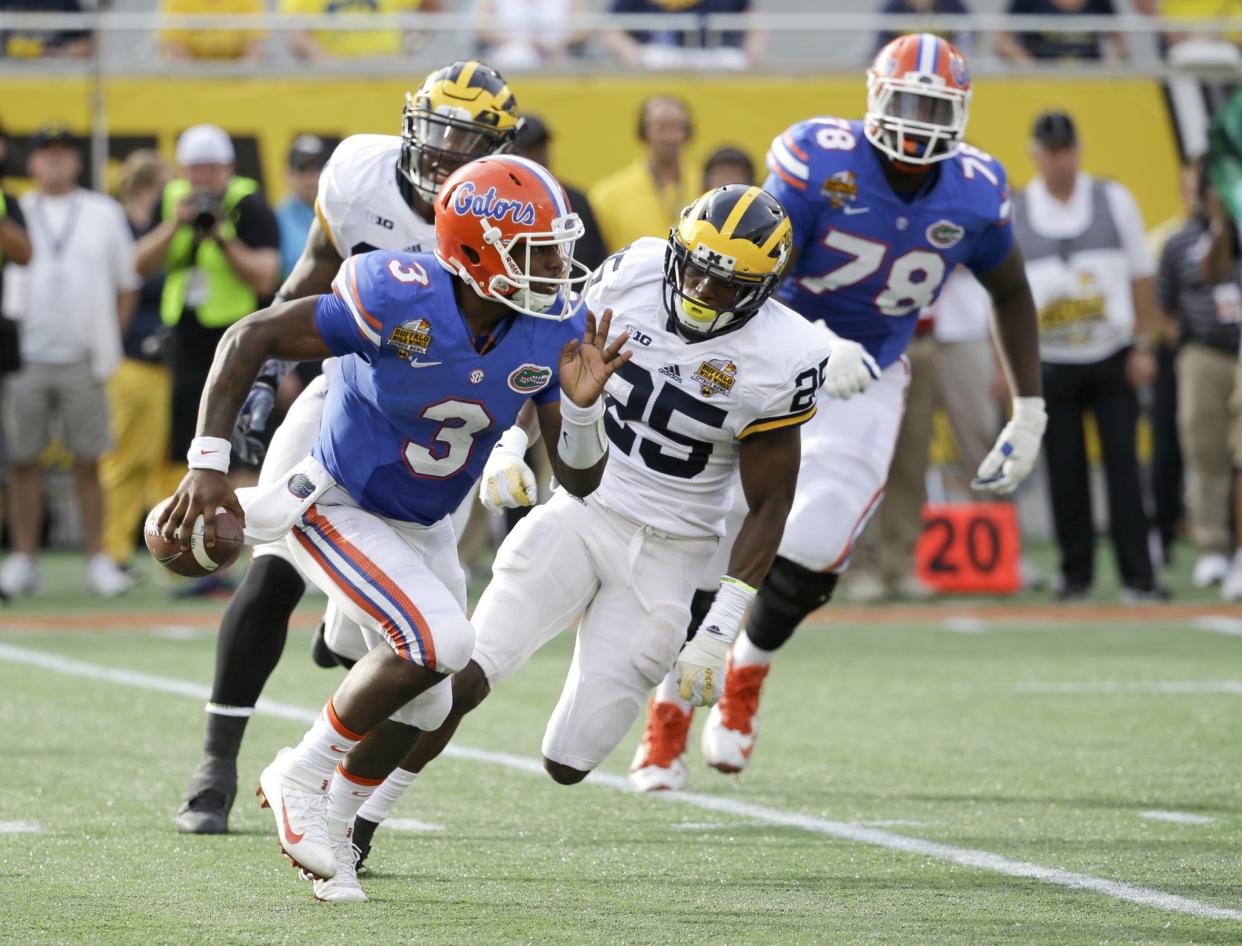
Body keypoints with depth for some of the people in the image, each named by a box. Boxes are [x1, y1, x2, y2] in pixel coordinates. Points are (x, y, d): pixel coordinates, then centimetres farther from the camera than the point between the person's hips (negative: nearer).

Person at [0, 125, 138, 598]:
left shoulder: (104, 213, 8)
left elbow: (126, 286, 12)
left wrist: (106, 339, 3)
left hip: (83, 359, 0)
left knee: (88, 463, 1)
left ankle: (98, 560, 4)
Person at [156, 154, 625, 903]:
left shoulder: (554, 334, -15)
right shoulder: (397, 300, -32)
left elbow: (580, 482, -10)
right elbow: (251, 340, -24)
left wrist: (581, 404, -30)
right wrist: (210, 462, -27)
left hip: (423, 527, 7)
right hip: (336, 508, -7)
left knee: (419, 705, 13)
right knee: (438, 642, -25)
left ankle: (330, 825, 39)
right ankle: (304, 776, -4)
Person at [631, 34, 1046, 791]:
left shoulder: (974, 194, -8)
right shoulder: (820, 164, -20)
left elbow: (1011, 293, 11)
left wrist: (1030, 412, 9)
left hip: (866, 381, 2)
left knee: (813, 553, -13)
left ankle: (748, 671, 19)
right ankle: (669, 713, 12)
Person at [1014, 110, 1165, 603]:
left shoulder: (1114, 201, 3)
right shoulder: (1013, 215, 3)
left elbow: (1141, 279, 6)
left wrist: (1143, 347, -1)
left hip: (1112, 358, 0)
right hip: (1050, 364, 0)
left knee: (1123, 468, -6)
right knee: (1065, 474, 2)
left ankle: (1138, 577, -7)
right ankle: (1076, 575, 12)